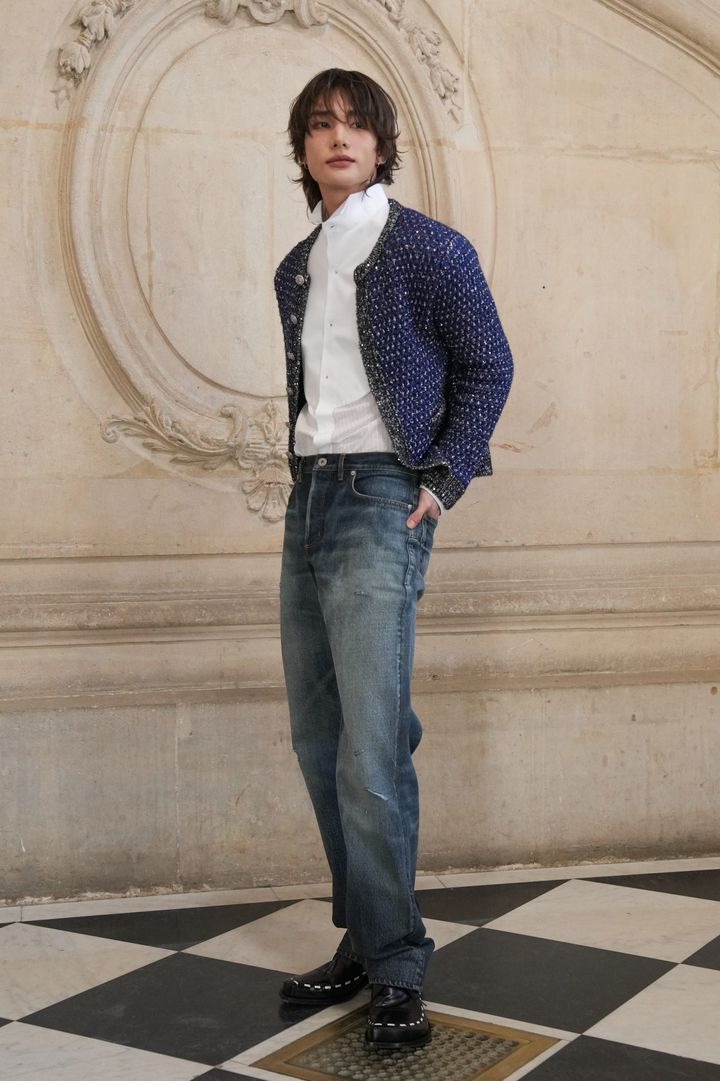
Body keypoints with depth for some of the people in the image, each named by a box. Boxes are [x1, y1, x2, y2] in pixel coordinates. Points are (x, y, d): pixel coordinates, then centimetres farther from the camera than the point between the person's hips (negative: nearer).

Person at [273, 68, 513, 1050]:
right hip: (309, 499, 7)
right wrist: (307, 473, 9)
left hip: (380, 501, -7)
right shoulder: (298, 268, 17)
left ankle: (397, 971, 0)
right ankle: (364, 942, 20)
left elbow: (488, 366, 0)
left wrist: (446, 476, -9)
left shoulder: (428, 249, -2)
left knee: (371, 754, -12)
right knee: (319, 744, 8)